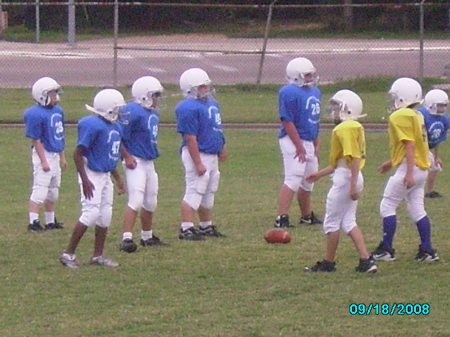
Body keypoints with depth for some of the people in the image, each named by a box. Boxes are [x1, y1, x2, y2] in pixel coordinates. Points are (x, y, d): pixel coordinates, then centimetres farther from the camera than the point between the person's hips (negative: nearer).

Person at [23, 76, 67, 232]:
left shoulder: (58, 111, 7)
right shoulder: (36, 114, -19)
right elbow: (36, 140, -18)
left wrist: (62, 157, 20)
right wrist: (43, 161, -19)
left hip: (55, 155, 9)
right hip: (44, 154, -9)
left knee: (53, 191, 17)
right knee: (40, 189, -10)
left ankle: (50, 221, 28)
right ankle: (33, 221, -8)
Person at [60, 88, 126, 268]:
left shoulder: (116, 127, 9)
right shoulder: (93, 126, -19)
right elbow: (78, 153, -18)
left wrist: (118, 179, 23)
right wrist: (85, 180, -22)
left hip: (105, 176, 9)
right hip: (92, 175, -9)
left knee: (105, 215, 10)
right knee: (91, 213, -13)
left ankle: (98, 255, 20)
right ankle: (68, 254, -6)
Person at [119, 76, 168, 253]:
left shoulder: (153, 113, 12)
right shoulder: (132, 112, -18)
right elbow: (119, 137, -20)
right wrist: (127, 157, -20)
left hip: (149, 163, 10)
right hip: (136, 162, -10)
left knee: (150, 202, 17)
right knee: (136, 200, -16)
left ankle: (147, 237, 31)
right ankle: (126, 238, -18)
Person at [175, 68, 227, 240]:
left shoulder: (212, 104, 11)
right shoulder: (189, 109, -20)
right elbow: (190, 138, -23)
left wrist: (222, 148, 28)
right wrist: (198, 163, -24)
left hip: (212, 155, 10)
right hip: (197, 155, -10)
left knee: (208, 193, 18)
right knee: (194, 192, -9)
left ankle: (207, 226, 29)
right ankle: (186, 229, -8)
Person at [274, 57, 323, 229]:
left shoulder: (315, 92, 12)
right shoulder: (289, 93, -16)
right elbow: (288, 122, -19)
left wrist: (316, 146, 20)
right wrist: (300, 147, -21)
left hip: (308, 142, 9)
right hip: (293, 142, -9)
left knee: (308, 181, 18)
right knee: (294, 179, -14)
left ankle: (307, 216, 32)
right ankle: (281, 218, -15)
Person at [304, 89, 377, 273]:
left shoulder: (345, 129, -17)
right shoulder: (355, 127, 13)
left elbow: (354, 158, -24)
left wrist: (353, 185, -26)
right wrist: (319, 174, 25)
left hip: (345, 179, -10)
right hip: (352, 179, 10)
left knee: (332, 222, 3)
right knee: (348, 221, 13)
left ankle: (329, 263, 14)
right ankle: (366, 260, 6)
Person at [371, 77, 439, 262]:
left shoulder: (400, 117, -14)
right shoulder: (416, 116, 13)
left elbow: (409, 145, -21)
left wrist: (409, 172, -25)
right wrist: (391, 162, 29)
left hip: (409, 169, -9)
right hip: (422, 169, 9)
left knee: (387, 206, 0)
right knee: (417, 210, 10)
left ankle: (386, 249, 1)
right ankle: (427, 250, 8)